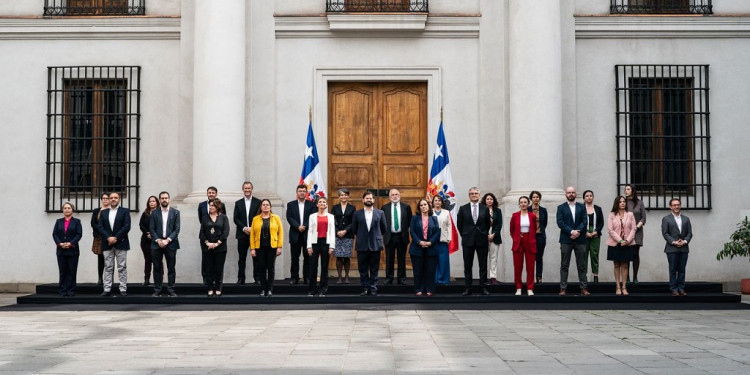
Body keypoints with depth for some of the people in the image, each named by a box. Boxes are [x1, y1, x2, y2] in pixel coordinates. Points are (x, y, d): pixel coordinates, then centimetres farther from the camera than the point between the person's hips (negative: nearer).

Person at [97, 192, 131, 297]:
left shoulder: (125, 211, 4)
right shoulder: (103, 212, 13)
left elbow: (127, 227, -6)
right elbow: (100, 227, 4)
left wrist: (116, 238, -14)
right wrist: (108, 238, -12)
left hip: (121, 243, -2)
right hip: (107, 244, 3)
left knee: (122, 268, -1)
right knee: (108, 267, 3)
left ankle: (123, 290, 2)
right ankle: (107, 289, 5)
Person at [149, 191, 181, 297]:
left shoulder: (175, 212, 4)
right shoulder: (154, 213, 8)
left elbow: (177, 229, -1)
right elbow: (151, 229, 3)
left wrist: (167, 240, -11)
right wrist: (158, 240, -10)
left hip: (170, 244, -1)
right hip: (157, 244, 1)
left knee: (171, 268, 1)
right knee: (157, 268, 3)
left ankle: (171, 290, 6)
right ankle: (157, 290, 7)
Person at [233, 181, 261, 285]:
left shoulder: (258, 202, 5)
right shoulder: (238, 203, 11)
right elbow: (235, 218, 4)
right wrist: (244, 228, -9)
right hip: (242, 234, 2)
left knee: (256, 257, 0)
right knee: (241, 258, 3)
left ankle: (257, 278, 5)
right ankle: (241, 279, 7)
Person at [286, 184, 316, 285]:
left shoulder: (311, 204, 8)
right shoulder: (291, 204, 10)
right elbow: (289, 218, -2)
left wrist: (304, 226, -15)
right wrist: (298, 227, -15)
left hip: (307, 235, 0)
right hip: (295, 235, 0)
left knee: (307, 257, 2)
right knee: (294, 258, 2)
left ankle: (307, 277, 7)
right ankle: (294, 278, 6)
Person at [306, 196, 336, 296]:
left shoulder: (330, 217, 9)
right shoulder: (312, 216, 8)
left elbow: (332, 232, 5)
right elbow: (310, 231, 5)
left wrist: (332, 246, -3)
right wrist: (309, 246, -3)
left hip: (326, 242, 0)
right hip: (315, 242, 0)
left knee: (324, 266, 2)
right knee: (313, 266, -3)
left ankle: (322, 290, 7)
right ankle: (311, 290, 4)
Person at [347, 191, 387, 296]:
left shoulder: (380, 213, 5)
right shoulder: (357, 213, 5)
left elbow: (384, 228, 12)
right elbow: (354, 228, 11)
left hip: (375, 245, 0)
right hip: (362, 245, 0)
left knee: (374, 269, 3)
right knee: (363, 269, 4)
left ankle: (373, 289, 8)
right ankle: (365, 288, 10)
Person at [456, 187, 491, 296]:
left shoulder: (485, 209, 4)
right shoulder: (463, 209, 3)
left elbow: (488, 224, 11)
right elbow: (459, 224, 9)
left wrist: (484, 234, 11)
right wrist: (464, 235, 9)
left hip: (482, 241, 0)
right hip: (468, 241, 0)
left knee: (483, 265, 2)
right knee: (467, 266, 4)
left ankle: (483, 288, 7)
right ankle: (467, 288, 8)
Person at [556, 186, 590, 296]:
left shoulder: (582, 207, 12)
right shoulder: (561, 208, 6)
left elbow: (584, 221, 2)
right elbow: (560, 222, -5)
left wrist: (578, 231, -14)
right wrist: (571, 231, -16)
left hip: (580, 239, 2)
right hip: (566, 240, -2)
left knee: (582, 265, 3)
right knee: (564, 265, 0)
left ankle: (583, 288, 5)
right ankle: (563, 288, 2)